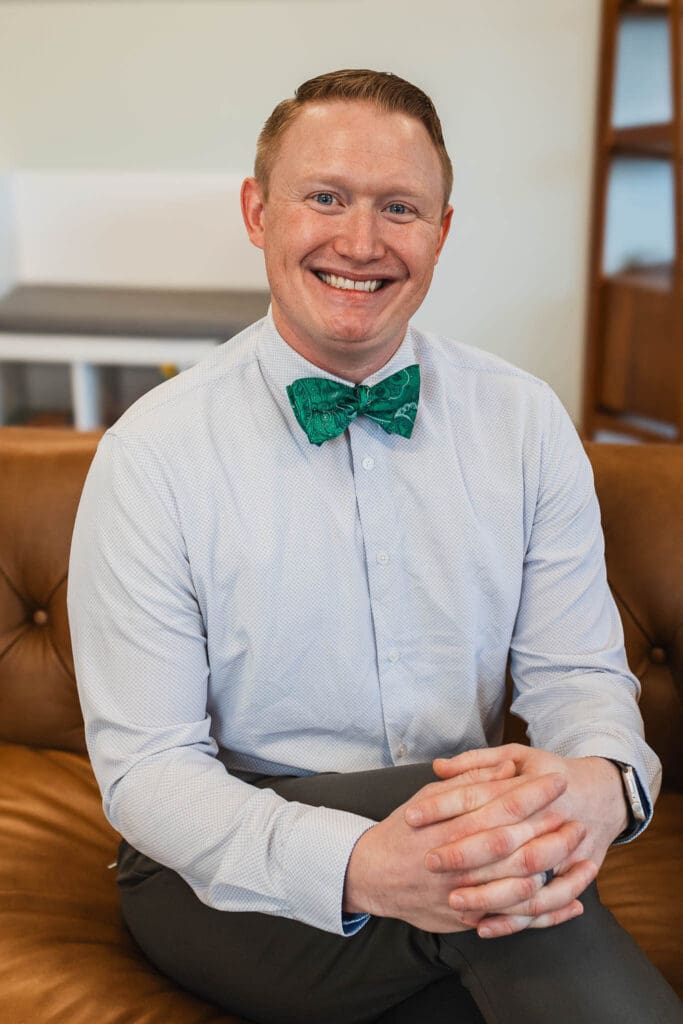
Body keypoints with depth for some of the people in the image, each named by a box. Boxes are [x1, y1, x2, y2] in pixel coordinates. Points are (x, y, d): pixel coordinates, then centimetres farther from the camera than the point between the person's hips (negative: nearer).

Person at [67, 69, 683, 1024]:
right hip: (229, 883, -3)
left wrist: (603, 783, -25)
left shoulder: (527, 419, -1)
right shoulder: (149, 455, -12)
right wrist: (358, 866, -32)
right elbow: (147, 767, -14)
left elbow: (577, 670, 0)